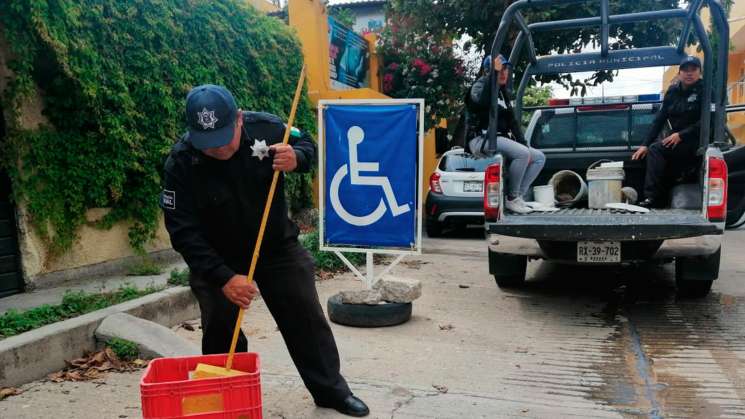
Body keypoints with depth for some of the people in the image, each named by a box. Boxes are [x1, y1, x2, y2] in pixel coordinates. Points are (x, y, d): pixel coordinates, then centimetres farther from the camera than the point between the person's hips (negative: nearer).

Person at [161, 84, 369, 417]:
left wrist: (295, 158, -25)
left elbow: (307, 145, 0)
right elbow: (184, 233, -23)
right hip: (217, 259, -1)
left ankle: (331, 389, 25)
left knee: (306, 319, 7)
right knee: (220, 333, 3)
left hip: (278, 246, 2)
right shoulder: (180, 163, -24)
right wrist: (223, 277, -31)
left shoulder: (266, 127, -20)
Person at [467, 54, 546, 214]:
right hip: (482, 139, -9)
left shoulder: (502, 92, 22)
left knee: (539, 158, 3)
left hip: (501, 139, 9)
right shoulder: (480, 85, -2)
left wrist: (523, 145, 7)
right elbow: (482, 100, -29)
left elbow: (512, 122, 19)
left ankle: (519, 196, -5)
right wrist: (494, 72, -24)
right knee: (522, 154, -30)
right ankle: (511, 199, -17)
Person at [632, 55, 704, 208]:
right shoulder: (673, 91, 10)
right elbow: (660, 119, 8)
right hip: (678, 142, 6)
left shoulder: (704, 91, -6)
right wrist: (645, 144, -1)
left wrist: (681, 135, -23)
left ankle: (651, 199, -27)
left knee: (656, 150, -24)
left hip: (697, 142, -6)